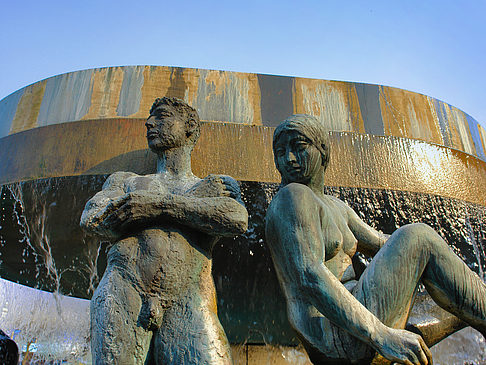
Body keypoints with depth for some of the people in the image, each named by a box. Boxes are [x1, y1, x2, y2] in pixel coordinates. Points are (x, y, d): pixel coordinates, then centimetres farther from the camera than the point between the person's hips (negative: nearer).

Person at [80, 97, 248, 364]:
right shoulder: (125, 181, 26)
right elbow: (91, 219, 5)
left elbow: (238, 220, 0)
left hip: (188, 301, -1)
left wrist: (159, 203, -4)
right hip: (123, 291, 2)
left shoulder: (220, 185, 22)